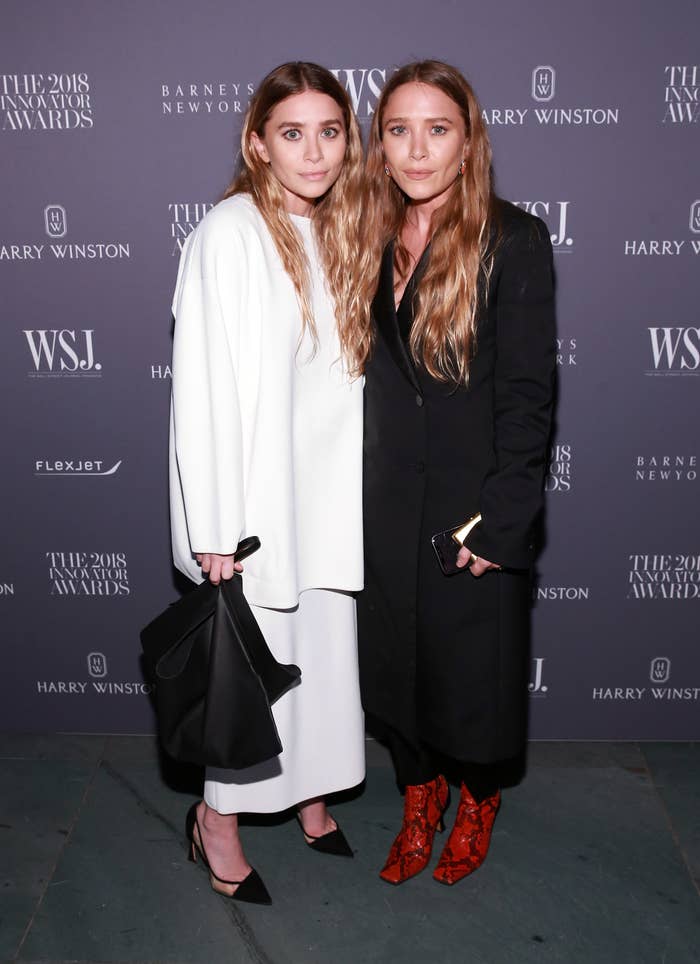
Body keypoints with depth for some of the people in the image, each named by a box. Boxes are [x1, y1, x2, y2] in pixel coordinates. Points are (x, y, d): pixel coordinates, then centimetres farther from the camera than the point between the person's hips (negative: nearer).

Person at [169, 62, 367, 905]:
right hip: (256, 489, -7)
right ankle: (217, 820, 27)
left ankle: (312, 795, 37)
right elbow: (203, 387, -17)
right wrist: (214, 528, -18)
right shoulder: (229, 234, -14)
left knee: (325, 648, 16)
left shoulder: (337, 232, 9)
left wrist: (359, 490, 10)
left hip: (328, 489, 7)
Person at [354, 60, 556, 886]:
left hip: (474, 504, -4)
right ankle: (418, 799, 40)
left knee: (474, 664, 11)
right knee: (392, 659, 14)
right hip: (386, 505, 5)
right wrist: (355, 497, 3)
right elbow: (365, 377, 7)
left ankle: (476, 802, 39)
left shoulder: (513, 242, -10)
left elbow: (527, 395, -12)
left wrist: (500, 522, -16)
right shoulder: (373, 242, 6)